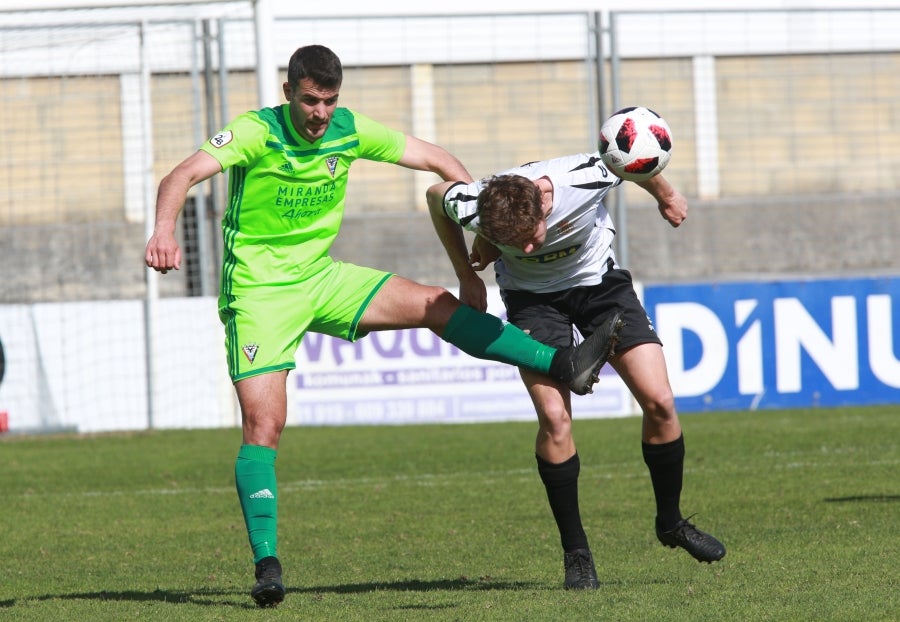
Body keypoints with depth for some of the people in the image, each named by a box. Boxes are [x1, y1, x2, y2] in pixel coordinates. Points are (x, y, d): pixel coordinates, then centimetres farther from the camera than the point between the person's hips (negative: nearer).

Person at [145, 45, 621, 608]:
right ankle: (267, 564, -11)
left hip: (321, 278, 5)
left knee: (436, 304, -2)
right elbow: (183, 176, -32)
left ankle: (561, 365, 5)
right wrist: (165, 233, -51)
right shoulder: (258, 133, -19)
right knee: (263, 426, -14)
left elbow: (434, 158, 6)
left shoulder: (349, 132, -3)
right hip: (259, 291, -5)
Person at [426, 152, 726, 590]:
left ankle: (671, 522, 14)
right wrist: (467, 277, -3)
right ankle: (575, 551, -4)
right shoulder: (471, 206, -31)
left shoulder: (588, 177, -34)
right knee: (554, 416, -19)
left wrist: (665, 196, 10)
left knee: (659, 402, -9)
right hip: (531, 296, -1)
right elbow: (435, 196, -5)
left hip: (600, 281, 1)